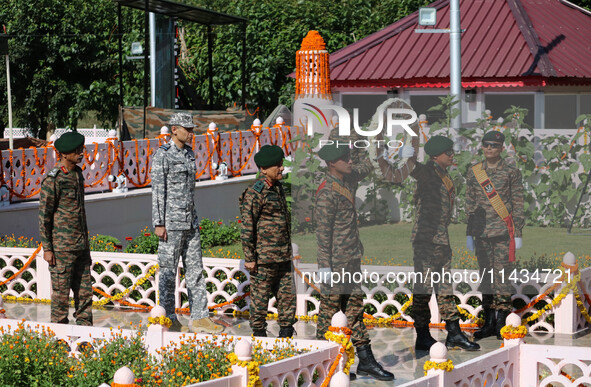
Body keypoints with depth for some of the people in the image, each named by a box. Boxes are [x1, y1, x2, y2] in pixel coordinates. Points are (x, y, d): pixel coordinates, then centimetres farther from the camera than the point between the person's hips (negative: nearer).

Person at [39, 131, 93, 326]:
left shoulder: (77, 173, 12)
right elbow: (43, 215, -11)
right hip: (62, 247, -8)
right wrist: (47, 248, -13)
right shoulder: (52, 180, -13)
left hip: (81, 245, 8)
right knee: (61, 290, -1)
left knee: (85, 289, 9)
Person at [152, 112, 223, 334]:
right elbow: (157, 190, -13)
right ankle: (169, 320, 9)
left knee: (195, 268, 5)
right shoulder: (163, 155, -10)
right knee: (169, 271, 1)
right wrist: (159, 223, -16)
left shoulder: (189, 154, 13)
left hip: (190, 221, 8)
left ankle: (199, 318, 7)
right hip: (171, 221, -8)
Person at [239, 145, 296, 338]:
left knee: (288, 293, 9)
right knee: (260, 295, 1)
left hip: (283, 256, 8)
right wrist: (249, 257, -16)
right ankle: (259, 334, 10)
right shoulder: (254, 192, -13)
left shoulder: (278, 187, 14)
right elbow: (246, 227, -15)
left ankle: (286, 333, 18)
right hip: (263, 256, -8)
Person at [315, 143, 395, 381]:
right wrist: (325, 266, -19)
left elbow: (365, 167, 29)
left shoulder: (348, 179, 7)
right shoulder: (327, 193, -18)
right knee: (329, 308, 0)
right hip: (336, 262, -9)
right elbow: (322, 232, -18)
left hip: (352, 259, 9)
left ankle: (366, 360, 14)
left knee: (355, 307, 10)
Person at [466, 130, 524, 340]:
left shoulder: (511, 172, 0)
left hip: (503, 232, -4)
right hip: (482, 233, 4)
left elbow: (518, 205, 1)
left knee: (501, 276, -7)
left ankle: (502, 322, -1)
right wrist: (469, 233, 11)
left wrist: (518, 234, -3)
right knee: (486, 277, 7)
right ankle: (489, 323, 14)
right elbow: (470, 203, 13)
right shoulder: (473, 172, 9)